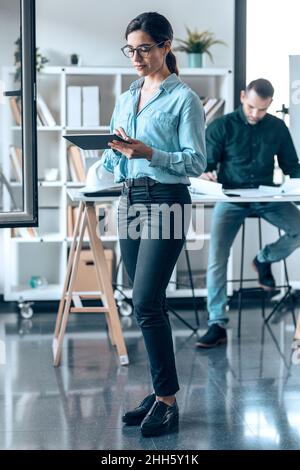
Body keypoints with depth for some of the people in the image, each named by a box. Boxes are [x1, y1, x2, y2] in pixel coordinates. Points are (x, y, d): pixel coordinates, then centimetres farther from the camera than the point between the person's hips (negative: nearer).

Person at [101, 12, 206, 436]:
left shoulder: (184, 99, -4)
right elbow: (112, 161, 18)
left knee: (146, 302, -14)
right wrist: (115, 150, -5)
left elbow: (196, 162, -10)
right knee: (150, 305, 9)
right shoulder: (125, 99, 16)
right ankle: (162, 393, 18)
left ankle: (167, 401, -4)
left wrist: (149, 153, -22)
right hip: (130, 200, 7)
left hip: (167, 201, -7)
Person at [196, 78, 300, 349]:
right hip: (231, 199, -2)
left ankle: (265, 259, 10)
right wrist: (206, 174, -21)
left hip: (267, 198, 3)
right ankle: (217, 324, -14)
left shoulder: (277, 128, 10)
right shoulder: (222, 127, 2)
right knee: (217, 258, -20)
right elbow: (206, 162, 3)